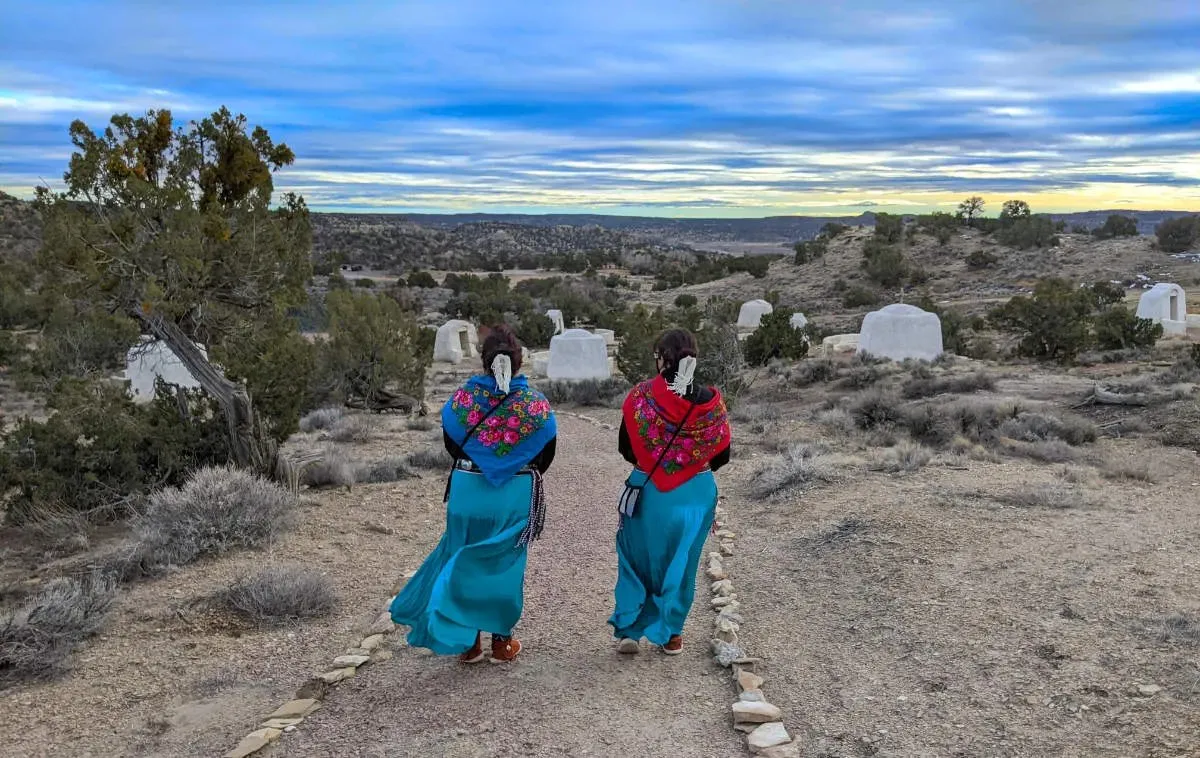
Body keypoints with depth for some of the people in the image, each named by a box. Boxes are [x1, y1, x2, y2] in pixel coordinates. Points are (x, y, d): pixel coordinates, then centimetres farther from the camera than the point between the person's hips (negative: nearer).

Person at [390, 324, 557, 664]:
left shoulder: (462, 398, -9)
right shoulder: (535, 404, -11)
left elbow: (451, 445, 5)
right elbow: (546, 455, 0)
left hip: (468, 492, 1)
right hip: (516, 497, 0)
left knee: (465, 563, 15)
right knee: (505, 565, 14)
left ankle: (468, 642, 21)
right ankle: (501, 641, 23)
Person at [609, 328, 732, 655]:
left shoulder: (641, 397, -13)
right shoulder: (711, 402, -9)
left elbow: (625, 447, -3)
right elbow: (722, 455, 0)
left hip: (648, 491, -1)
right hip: (695, 493, 1)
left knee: (638, 559, 17)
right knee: (680, 564, 15)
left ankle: (628, 630, 17)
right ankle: (671, 634, 24)